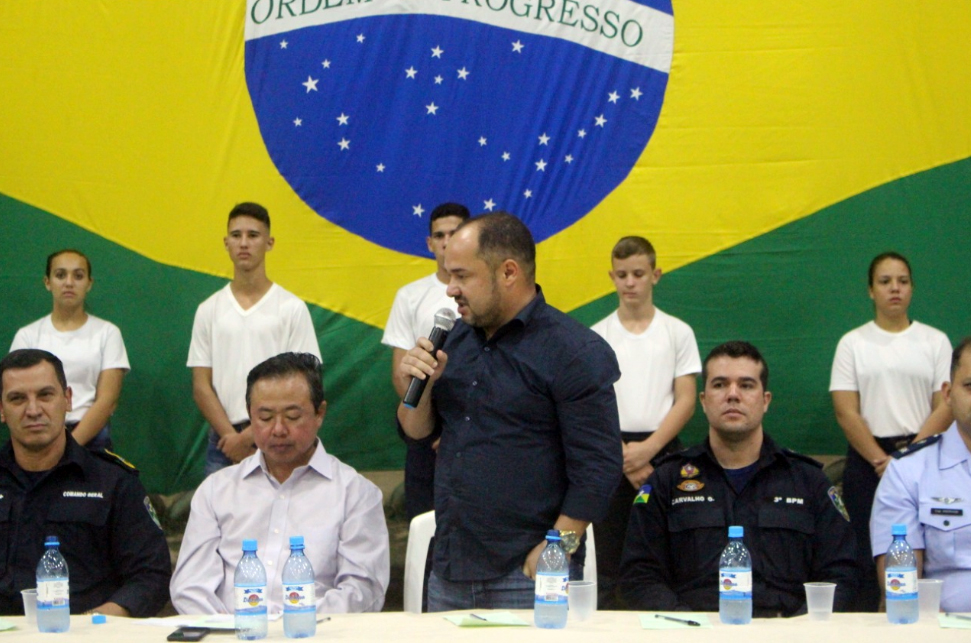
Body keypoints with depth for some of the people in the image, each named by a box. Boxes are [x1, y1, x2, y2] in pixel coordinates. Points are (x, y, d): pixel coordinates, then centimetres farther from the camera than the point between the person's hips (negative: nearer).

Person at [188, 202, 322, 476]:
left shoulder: (292, 308, 0)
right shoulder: (208, 310, 8)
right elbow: (201, 386, 6)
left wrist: (253, 434, -10)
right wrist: (233, 436, -8)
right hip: (224, 441, 2)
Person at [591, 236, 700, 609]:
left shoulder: (678, 333, 5)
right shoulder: (596, 336, 6)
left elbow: (686, 401, 0)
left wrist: (647, 449, -12)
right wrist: (623, 455, -11)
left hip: (663, 450, 0)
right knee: (610, 559, 4)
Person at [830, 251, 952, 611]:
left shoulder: (935, 341, 8)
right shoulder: (853, 344, 6)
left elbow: (945, 407, 0)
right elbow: (846, 413, -1)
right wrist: (881, 461, -10)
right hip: (867, 459, 0)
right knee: (869, 553, -3)